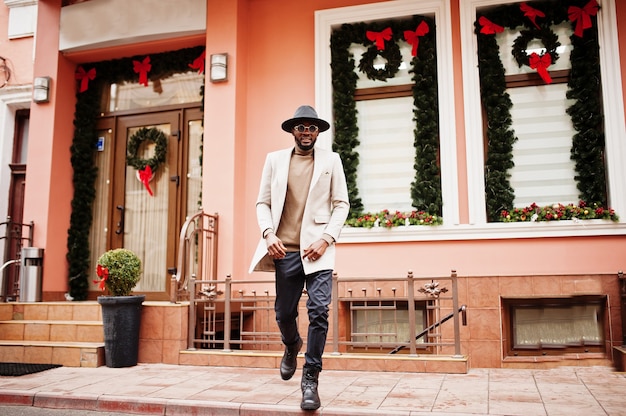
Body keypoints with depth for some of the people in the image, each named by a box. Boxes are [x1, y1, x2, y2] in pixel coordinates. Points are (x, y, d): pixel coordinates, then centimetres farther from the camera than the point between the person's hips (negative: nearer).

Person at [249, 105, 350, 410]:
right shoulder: (274, 159, 10)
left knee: (319, 311, -12)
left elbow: (341, 204, 3)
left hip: (317, 248, -2)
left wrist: (326, 239, -9)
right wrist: (268, 233, -8)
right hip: (285, 250, 2)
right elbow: (263, 202, 9)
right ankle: (292, 346, 45)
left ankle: (310, 380, 2)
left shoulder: (330, 160, 6)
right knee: (284, 312, 11)